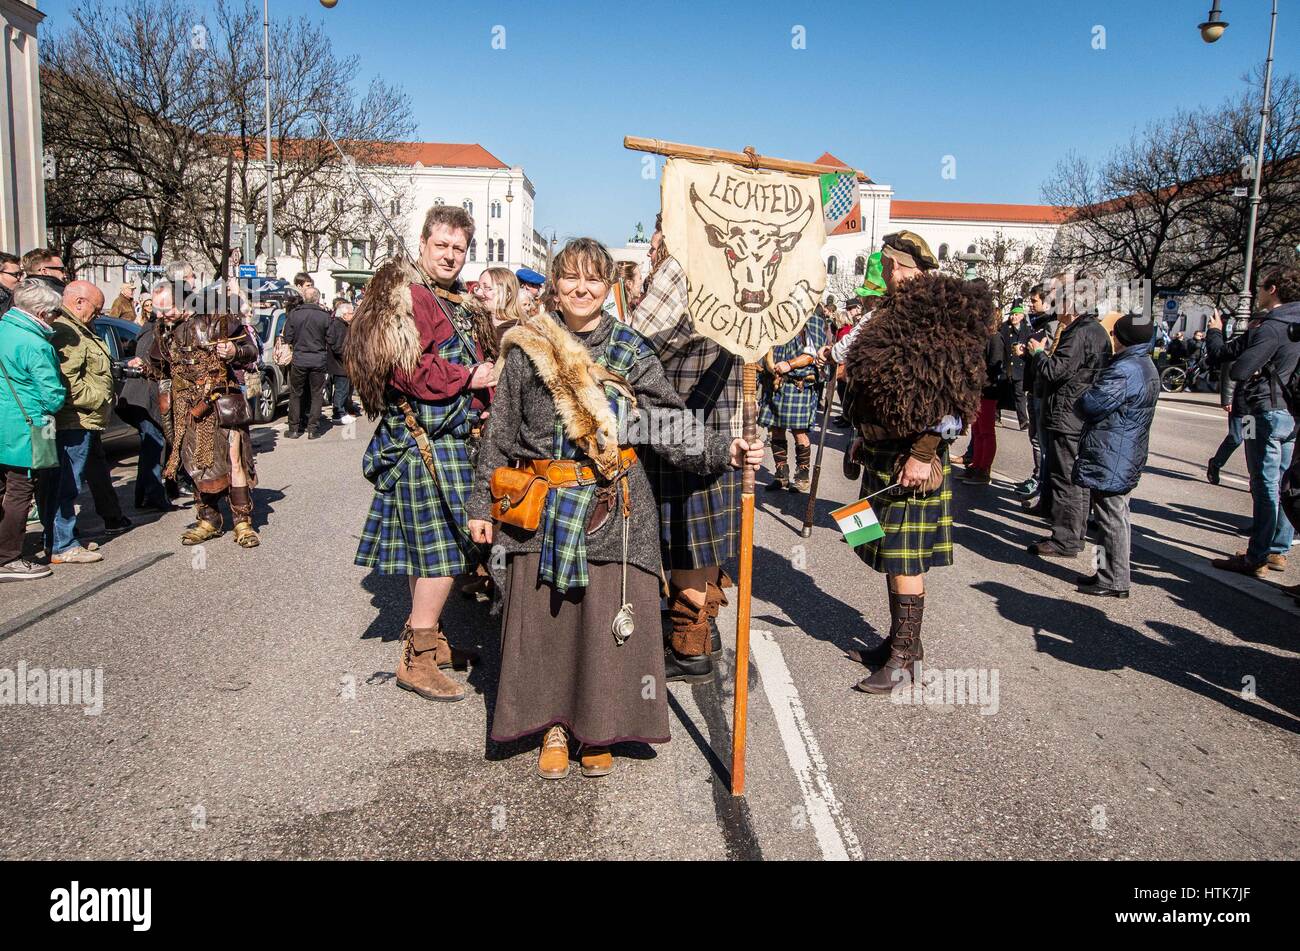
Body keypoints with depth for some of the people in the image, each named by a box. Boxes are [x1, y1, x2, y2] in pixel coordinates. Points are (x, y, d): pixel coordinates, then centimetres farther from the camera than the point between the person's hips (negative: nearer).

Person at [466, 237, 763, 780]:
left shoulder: (632, 351, 4)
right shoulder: (527, 348, 5)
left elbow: (670, 423, -3)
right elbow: (500, 432, 8)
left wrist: (724, 451, -18)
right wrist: (482, 502, 7)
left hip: (612, 505, 0)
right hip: (541, 505, 1)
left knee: (607, 618, 2)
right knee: (543, 617, 5)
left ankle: (597, 731, 22)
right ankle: (553, 726, 25)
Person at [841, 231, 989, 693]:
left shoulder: (939, 318, -14)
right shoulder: (892, 312, 14)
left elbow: (953, 396, -19)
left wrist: (924, 456, -21)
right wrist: (865, 439, 20)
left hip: (912, 460, -9)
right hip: (881, 454, 9)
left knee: (904, 559, -3)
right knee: (890, 554, 15)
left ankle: (904, 657, 8)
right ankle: (901, 640, 28)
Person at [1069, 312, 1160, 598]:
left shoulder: (1125, 370, -21)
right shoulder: (1146, 366, 14)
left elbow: (1091, 405, -22)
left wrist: (1086, 393, -2)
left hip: (1111, 457, -11)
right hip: (1125, 458, 11)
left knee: (1112, 518, -3)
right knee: (1114, 517, 16)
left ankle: (1114, 581, 5)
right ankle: (1108, 573, 26)